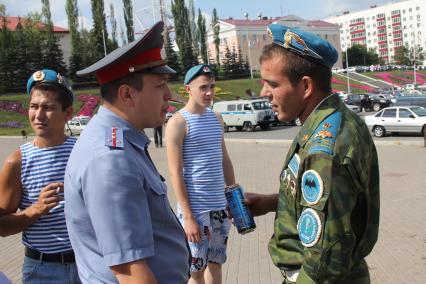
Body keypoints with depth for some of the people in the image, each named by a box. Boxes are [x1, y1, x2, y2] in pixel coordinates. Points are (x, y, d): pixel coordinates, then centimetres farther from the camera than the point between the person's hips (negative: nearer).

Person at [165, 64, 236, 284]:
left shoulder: (217, 119, 10)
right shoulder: (178, 123, -11)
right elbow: (175, 173, -14)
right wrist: (187, 216, -16)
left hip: (220, 206, 6)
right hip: (196, 209, -6)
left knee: (216, 263, 17)